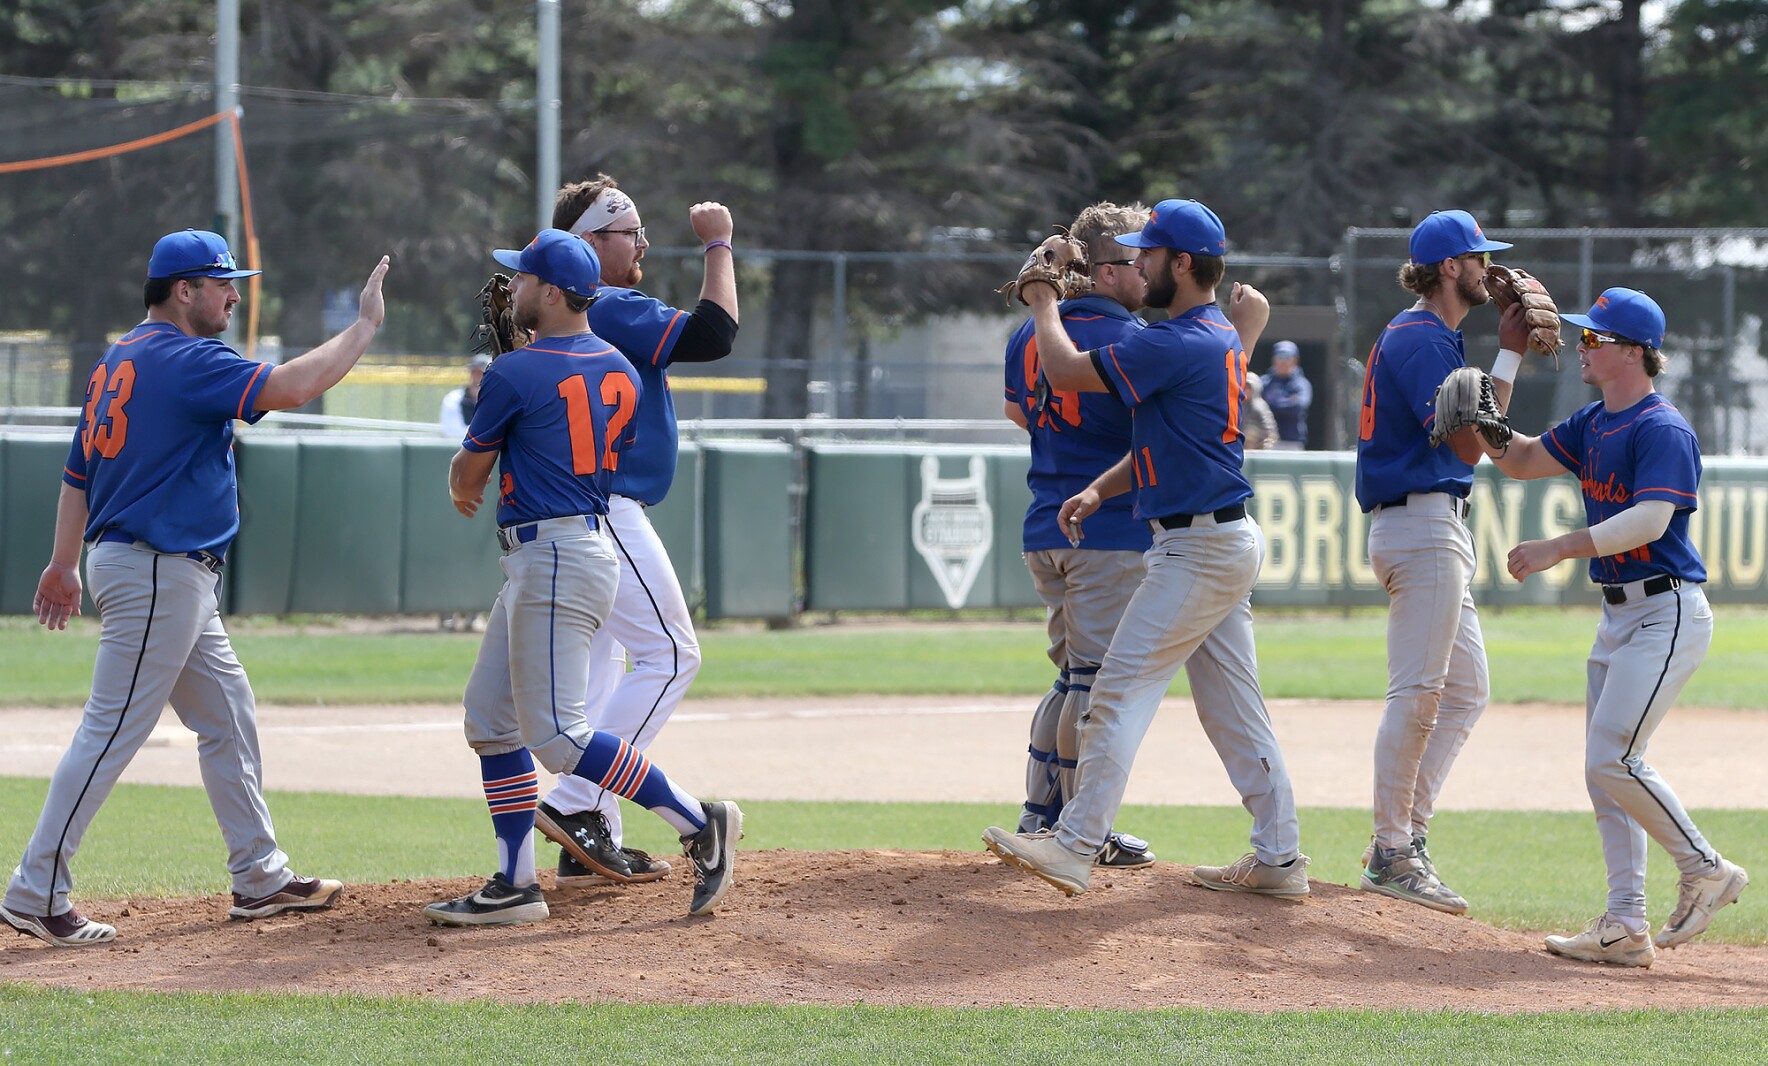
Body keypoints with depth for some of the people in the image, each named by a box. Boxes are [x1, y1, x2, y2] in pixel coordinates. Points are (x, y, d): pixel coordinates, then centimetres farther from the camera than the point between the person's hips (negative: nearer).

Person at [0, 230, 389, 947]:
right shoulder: (185, 360, -16)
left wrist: (64, 564, 24)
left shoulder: (117, 362, 14)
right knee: (112, 733, -9)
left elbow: (78, 472, 18)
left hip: (171, 578, 11)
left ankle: (260, 877, 21)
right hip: (157, 574, -11)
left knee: (229, 719, 15)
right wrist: (365, 326, -18)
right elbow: (289, 388, -28)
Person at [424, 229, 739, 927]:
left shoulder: (515, 374, -12)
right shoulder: (620, 372, 12)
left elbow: (469, 473, 0)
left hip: (553, 554, -10)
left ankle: (696, 822, -8)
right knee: (490, 715, 12)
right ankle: (515, 885, 10)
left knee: (554, 733, -10)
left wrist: (463, 489, 23)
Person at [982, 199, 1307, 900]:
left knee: (1123, 686, -10)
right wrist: (1100, 489, 7)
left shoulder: (1177, 344, -18)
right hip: (1226, 540, 10)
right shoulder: (1221, 338, 15)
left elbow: (1065, 371, -17)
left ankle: (1075, 847, -12)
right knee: (1232, 705, 11)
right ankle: (1279, 858, 11)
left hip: (1198, 547, -10)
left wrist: (1044, 305, 1)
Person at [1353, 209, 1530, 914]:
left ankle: (1405, 837, 12)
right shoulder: (1422, 338, -13)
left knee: (1465, 690, 12)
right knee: (1418, 691, -11)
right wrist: (1509, 355, -17)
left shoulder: (1420, 334, 20)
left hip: (1439, 530, 11)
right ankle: (1392, 854, -9)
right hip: (1423, 522, -11)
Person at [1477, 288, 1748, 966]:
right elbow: (1519, 459, 19)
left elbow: (1649, 520, -28)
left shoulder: (1662, 429, -16)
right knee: (1606, 770, 7)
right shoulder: (1594, 425, 13)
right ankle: (1626, 928, 9)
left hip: (1667, 615, -10)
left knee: (1612, 759, -15)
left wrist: (1558, 549, -33)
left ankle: (1705, 870, 2)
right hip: (1619, 616, 10)